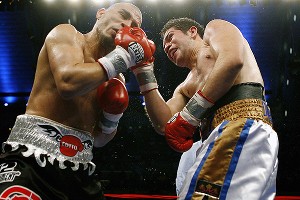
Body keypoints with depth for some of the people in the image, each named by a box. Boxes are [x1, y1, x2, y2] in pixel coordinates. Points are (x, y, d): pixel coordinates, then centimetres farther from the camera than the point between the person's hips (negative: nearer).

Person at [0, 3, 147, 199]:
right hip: (32, 159, -6)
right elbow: (68, 82, -22)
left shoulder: (116, 79, 15)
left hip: (79, 170, 7)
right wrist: (123, 57, -12)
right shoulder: (66, 33, 0)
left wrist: (112, 119, -1)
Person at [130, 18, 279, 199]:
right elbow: (164, 125, 16)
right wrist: (145, 74, 18)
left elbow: (233, 59, -7)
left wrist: (190, 113, -8)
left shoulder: (215, 28, 17)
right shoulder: (185, 88, 33)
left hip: (243, 123, -9)